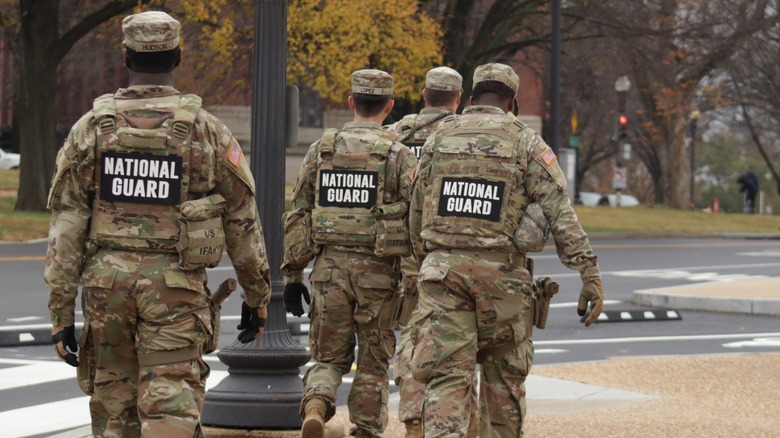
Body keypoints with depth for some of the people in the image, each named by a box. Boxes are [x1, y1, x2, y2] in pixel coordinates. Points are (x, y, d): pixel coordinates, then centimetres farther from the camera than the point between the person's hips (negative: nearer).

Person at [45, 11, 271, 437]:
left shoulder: (91, 128, 1)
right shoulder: (207, 131, -2)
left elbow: (66, 225, -1)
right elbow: (242, 222, 3)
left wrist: (61, 310, 2)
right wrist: (257, 296, 14)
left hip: (107, 279, 2)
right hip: (175, 288, -2)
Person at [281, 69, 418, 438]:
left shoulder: (320, 150, 5)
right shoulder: (399, 156, -4)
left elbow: (298, 216, 6)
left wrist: (292, 275, 11)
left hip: (329, 268, 2)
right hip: (377, 270, -2)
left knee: (329, 356, 12)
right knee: (373, 363, 11)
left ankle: (315, 405, -15)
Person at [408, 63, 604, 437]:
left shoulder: (438, 139, 10)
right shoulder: (526, 142, 2)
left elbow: (416, 214, 14)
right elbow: (559, 213, -7)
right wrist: (589, 274, -10)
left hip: (443, 266, 1)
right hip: (501, 272, -1)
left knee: (447, 375, -4)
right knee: (503, 372, 15)